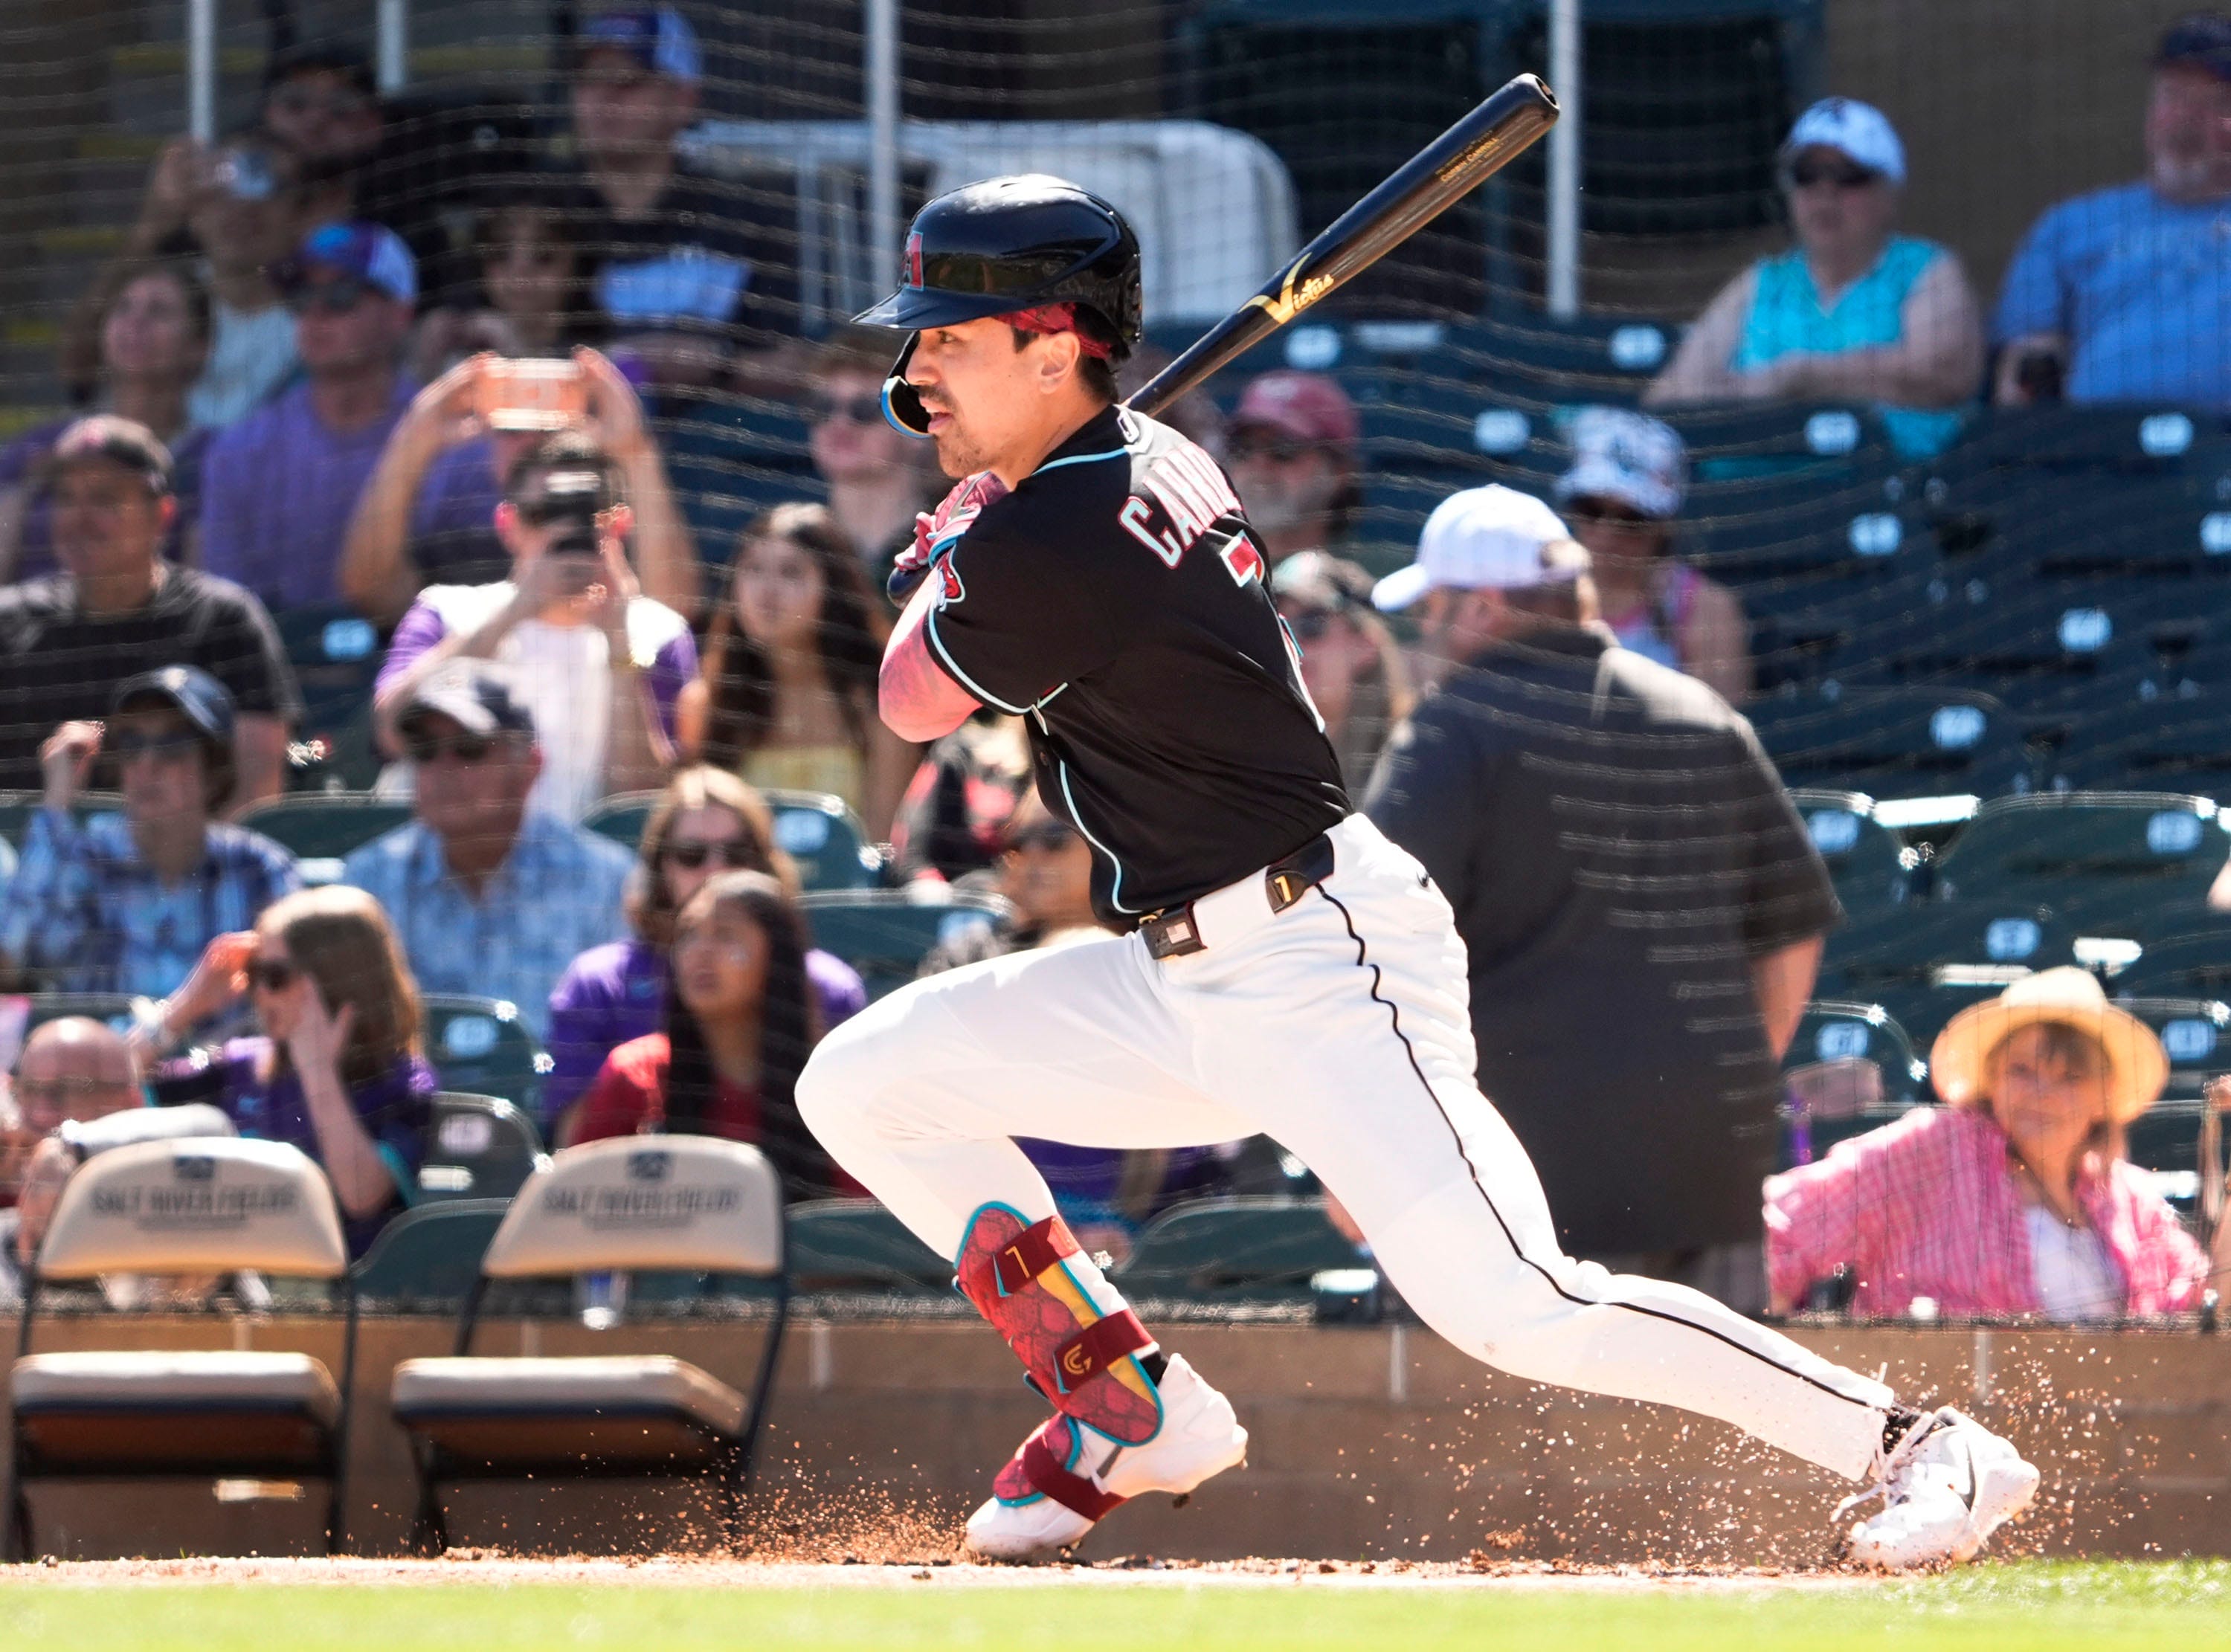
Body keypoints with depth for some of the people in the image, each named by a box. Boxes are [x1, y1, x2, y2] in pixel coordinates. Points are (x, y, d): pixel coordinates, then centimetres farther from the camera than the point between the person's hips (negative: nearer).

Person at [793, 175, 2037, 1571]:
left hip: (1319, 970, -10)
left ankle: (1924, 1448, -15)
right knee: (864, 1082, 7)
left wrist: (958, 533, 15)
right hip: (1185, 977, 10)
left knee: (1510, 1309, -21)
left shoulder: (1044, 544, -19)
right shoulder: (1163, 464, 10)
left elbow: (915, 704, -1)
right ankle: (1132, 1414, 13)